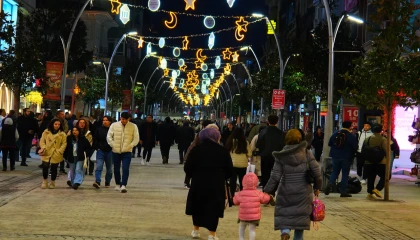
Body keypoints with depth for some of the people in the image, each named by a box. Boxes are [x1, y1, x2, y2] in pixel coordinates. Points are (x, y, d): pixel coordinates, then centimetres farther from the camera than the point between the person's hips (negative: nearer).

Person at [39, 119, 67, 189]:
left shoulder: (62, 134, 3)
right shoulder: (46, 132, 6)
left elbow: (64, 143, 1)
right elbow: (42, 141, 7)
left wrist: (60, 151, -11)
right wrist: (43, 147, -10)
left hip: (56, 155, 0)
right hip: (46, 154, 1)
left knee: (54, 169, 4)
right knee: (45, 167, -5)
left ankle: (52, 182, 24)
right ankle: (45, 181, 17)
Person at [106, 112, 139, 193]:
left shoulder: (133, 126, -4)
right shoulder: (114, 125, -1)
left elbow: (136, 139, -2)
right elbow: (109, 136, 1)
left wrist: (129, 146, -9)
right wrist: (113, 145, -5)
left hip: (127, 152, -2)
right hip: (116, 151, 2)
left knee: (125, 169, -14)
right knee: (116, 169, 12)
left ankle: (123, 185, -15)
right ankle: (118, 184, 28)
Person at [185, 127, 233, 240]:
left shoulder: (196, 149, -1)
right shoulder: (223, 151, 0)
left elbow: (187, 168, -4)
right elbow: (229, 170, 1)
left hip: (198, 183, 1)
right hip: (217, 185, -1)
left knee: (197, 207, 18)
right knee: (213, 209, 6)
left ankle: (196, 230, 27)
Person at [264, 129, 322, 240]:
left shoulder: (281, 156, -5)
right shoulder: (307, 154, -4)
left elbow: (275, 176, -7)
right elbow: (317, 173, -3)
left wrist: (268, 191, 2)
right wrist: (317, 187, 13)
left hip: (285, 192, 0)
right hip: (303, 192, 1)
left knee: (283, 214, 11)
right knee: (301, 216, 13)